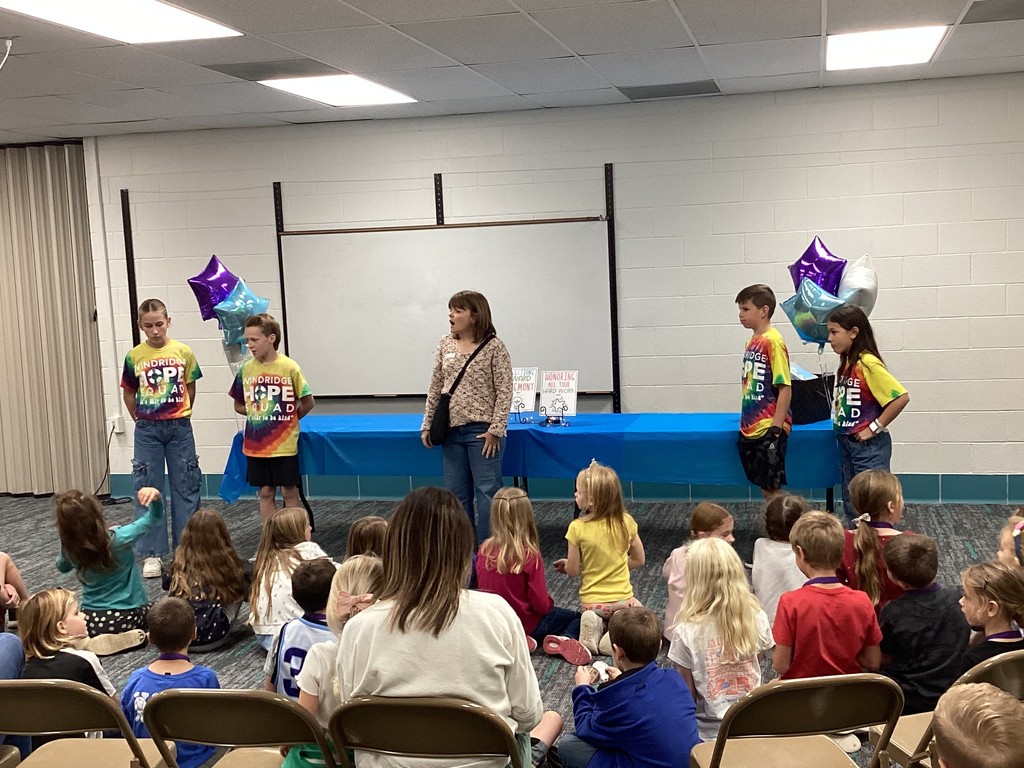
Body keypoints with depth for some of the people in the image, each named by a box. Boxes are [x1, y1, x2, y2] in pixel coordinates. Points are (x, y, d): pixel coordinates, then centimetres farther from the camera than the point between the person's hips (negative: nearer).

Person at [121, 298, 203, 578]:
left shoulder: (183, 352, -2)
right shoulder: (134, 356, -2)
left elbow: (190, 388, 7)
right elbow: (128, 393, 8)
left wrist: (180, 416, 6)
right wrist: (140, 420, 3)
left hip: (179, 428, 0)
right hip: (147, 431, 0)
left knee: (186, 486, 5)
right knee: (147, 489, 3)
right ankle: (152, 553, 10)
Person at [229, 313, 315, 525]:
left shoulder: (289, 367, -11)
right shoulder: (246, 369, 1)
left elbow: (307, 402, -4)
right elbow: (239, 405, 12)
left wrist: (288, 419, 2)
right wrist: (258, 414, 0)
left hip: (284, 444, -3)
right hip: (256, 445, 4)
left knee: (289, 491, 6)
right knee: (265, 492, 11)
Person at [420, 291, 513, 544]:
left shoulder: (494, 347, -7)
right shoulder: (445, 345, 7)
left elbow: (504, 391, -9)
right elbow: (435, 388, 12)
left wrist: (496, 429, -14)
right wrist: (427, 424, 9)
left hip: (482, 430, -5)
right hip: (452, 429, 5)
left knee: (487, 493, -2)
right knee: (456, 494, 11)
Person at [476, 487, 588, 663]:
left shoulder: (484, 550, -11)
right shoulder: (530, 555, -23)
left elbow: (481, 587, 4)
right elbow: (541, 605, -19)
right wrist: (549, 604, 3)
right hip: (526, 623, -4)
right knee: (577, 618, 17)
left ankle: (524, 640, 3)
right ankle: (563, 640, -12)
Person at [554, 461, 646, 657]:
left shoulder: (578, 528, -17)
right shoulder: (626, 522, -9)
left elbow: (573, 570, -9)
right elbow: (639, 560, 3)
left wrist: (566, 564, 13)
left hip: (592, 602, 0)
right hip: (622, 599, 0)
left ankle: (597, 628, -2)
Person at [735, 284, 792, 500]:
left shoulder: (772, 342, -15)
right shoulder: (752, 341, 10)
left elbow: (785, 388, -17)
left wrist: (776, 429, -19)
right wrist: (746, 419, 14)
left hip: (768, 430, -8)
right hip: (750, 429, 8)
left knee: (771, 487, 0)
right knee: (763, 485, 15)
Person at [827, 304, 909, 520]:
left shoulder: (868, 363, -18)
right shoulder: (846, 362, 7)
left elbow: (901, 397, -23)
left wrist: (875, 427, -18)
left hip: (869, 446, -9)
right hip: (847, 443, 9)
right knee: (851, 506, 15)